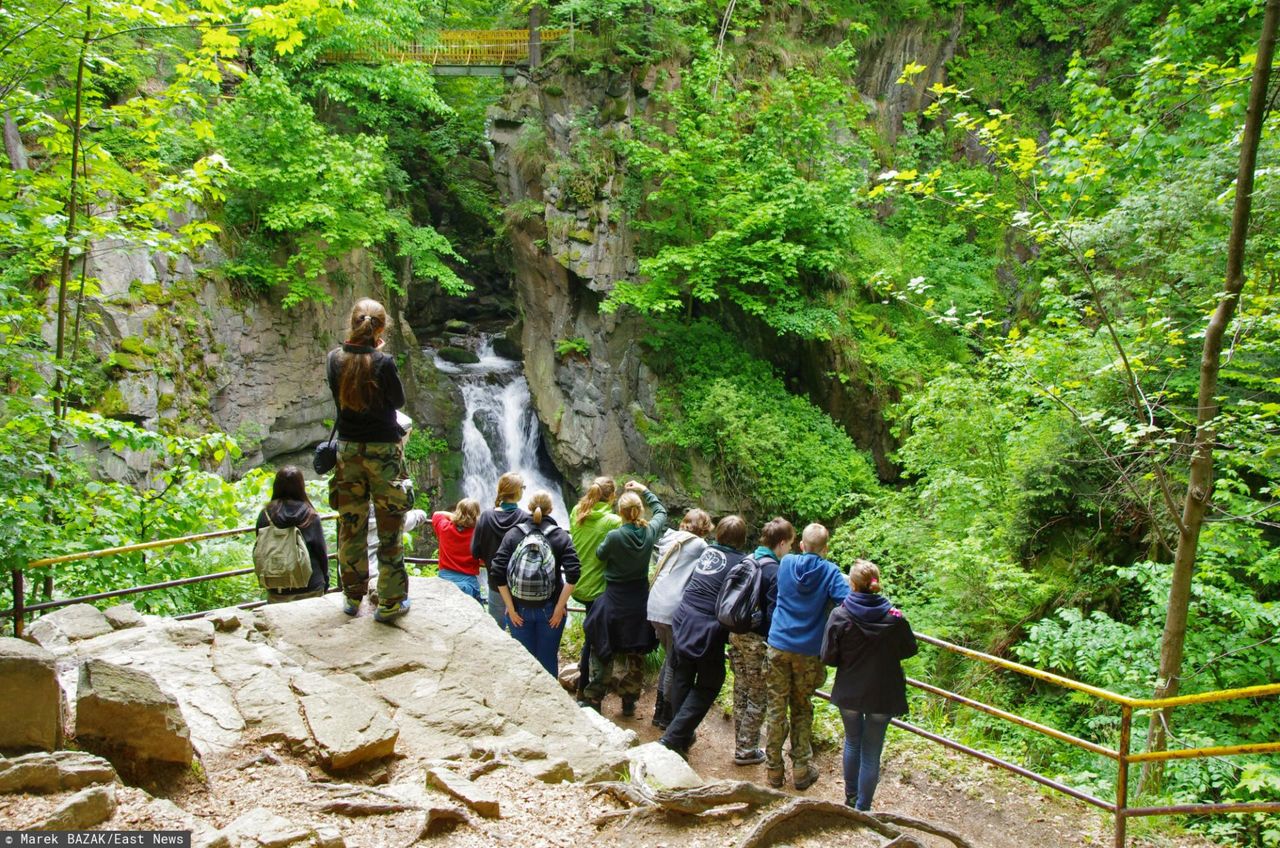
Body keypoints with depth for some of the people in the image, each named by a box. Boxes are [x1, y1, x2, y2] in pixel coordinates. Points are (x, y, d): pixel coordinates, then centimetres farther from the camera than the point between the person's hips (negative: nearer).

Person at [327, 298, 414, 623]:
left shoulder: (336, 358, -2)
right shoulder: (382, 362, -16)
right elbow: (399, 400, -2)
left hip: (348, 449, 5)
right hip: (383, 450, -5)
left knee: (350, 526, 14)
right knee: (390, 528, 5)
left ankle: (353, 596, 25)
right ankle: (390, 601, 10)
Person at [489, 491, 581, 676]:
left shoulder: (513, 534, -1)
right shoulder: (560, 536, -2)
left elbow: (497, 573, -10)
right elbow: (573, 573, -14)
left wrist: (510, 608, -5)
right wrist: (560, 608, -9)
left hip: (520, 610, 1)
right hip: (550, 610, 0)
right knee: (548, 660, 11)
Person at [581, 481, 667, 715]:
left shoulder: (615, 536, -20)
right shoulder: (650, 532, -9)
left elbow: (600, 554, 0)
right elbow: (661, 511, 13)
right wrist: (644, 490, 18)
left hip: (614, 600, -4)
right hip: (640, 601, 4)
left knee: (602, 652, 8)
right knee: (635, 655, 13)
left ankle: (592, 700, 12)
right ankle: (629, 702, 20)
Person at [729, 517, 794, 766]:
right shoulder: (775, 572, -18)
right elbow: (773, 614, -21)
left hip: (737, 635, 8)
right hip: (758, 641, -8)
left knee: (741, 690, 17)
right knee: (758, 698, 6)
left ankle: (741, 744, 28)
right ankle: (745, 750, 14)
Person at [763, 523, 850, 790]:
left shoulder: (786, 563, 3)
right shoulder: (830, 572, -7)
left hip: (778, 646, 1)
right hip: (809, 652, -1)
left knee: (776, 709, 8)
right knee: (802, 710, 13)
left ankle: (773, 770, 14)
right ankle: (801, 770, 17)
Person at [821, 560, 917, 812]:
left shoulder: (839, 615, -16)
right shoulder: (894, 617, -13)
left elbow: (828, 657, -12)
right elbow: (909, 650, 2)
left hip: (849, 693, 1)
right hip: (883, 696, -1)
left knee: (852, 742, 23)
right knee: (871, 753, 10)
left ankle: (851, 799, 37)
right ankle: (862, 809, 16)